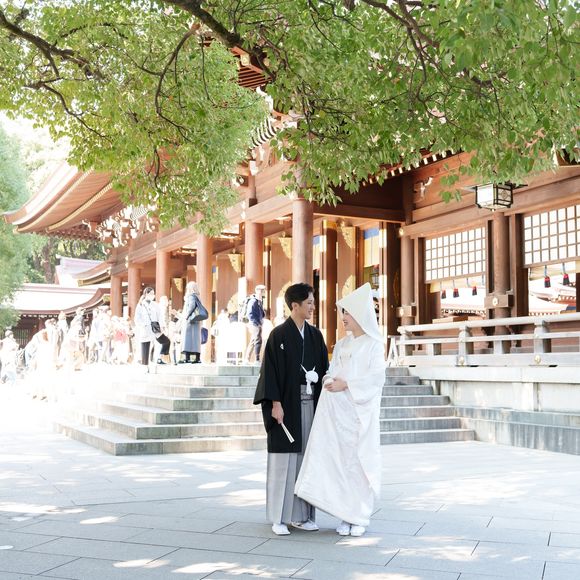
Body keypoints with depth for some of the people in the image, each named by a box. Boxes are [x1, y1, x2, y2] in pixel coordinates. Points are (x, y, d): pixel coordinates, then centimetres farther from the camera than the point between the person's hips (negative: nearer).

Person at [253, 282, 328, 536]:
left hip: (310, 404, 5)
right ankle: (279, 518, 8)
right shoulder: (279, 335, -5)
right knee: (283, 460, -1)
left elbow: (324, 369, 12)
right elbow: (271, 370, -8)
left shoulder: (315, 335, 10)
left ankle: (301, 515, 16)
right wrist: (275, 404, -15)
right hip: (286, 405, -5)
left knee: (306, 458, 7)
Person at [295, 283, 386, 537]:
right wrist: (330, 380, -9)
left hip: (361, 410, -5)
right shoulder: (341, 344, 16)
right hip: (337, 409, 5)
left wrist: (346, 384, -16)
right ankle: (346, 515, 10)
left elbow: (376, 377, -10)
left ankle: (360, 517, 9)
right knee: (340, 460, 2)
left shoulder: (374, 344, 0)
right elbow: (332, 372, 13)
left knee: (360, 461, -2)